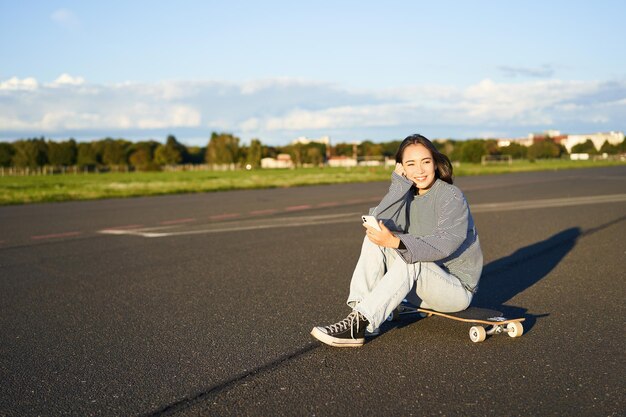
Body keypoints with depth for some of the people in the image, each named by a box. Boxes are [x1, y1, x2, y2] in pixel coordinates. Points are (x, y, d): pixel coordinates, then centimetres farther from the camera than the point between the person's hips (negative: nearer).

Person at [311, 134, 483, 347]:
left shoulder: (452, 197, -14)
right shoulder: (408, 196, 4)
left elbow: (445, 244, -30)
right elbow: (378, 222, -14)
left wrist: (395, 242, -41)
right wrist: (399, 183, -18)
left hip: (457, 288, -6)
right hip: (422, 286, 6)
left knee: (409, 258, -34)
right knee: (374, 239, -12)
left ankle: (358, 326, -35)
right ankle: (362, 316, -23)